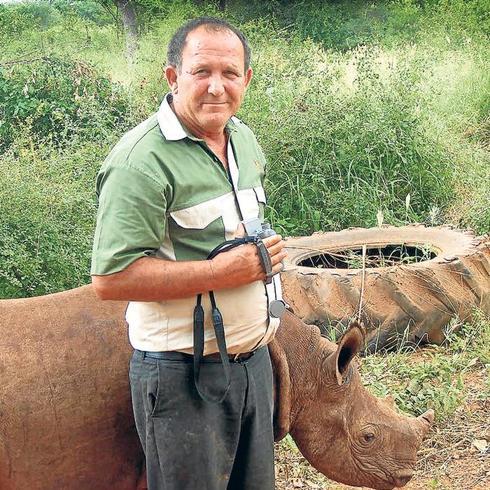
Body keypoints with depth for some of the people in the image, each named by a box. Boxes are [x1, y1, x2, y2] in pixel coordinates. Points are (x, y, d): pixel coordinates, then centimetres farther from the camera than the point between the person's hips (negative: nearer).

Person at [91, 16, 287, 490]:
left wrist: (268, 249, 7)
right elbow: (110, 278, -25)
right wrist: (221, 272, -23)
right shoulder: (142, 159, -20)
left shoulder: (245, 139, 8)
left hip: (254, 358, 8)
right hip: (184, 374, -8)